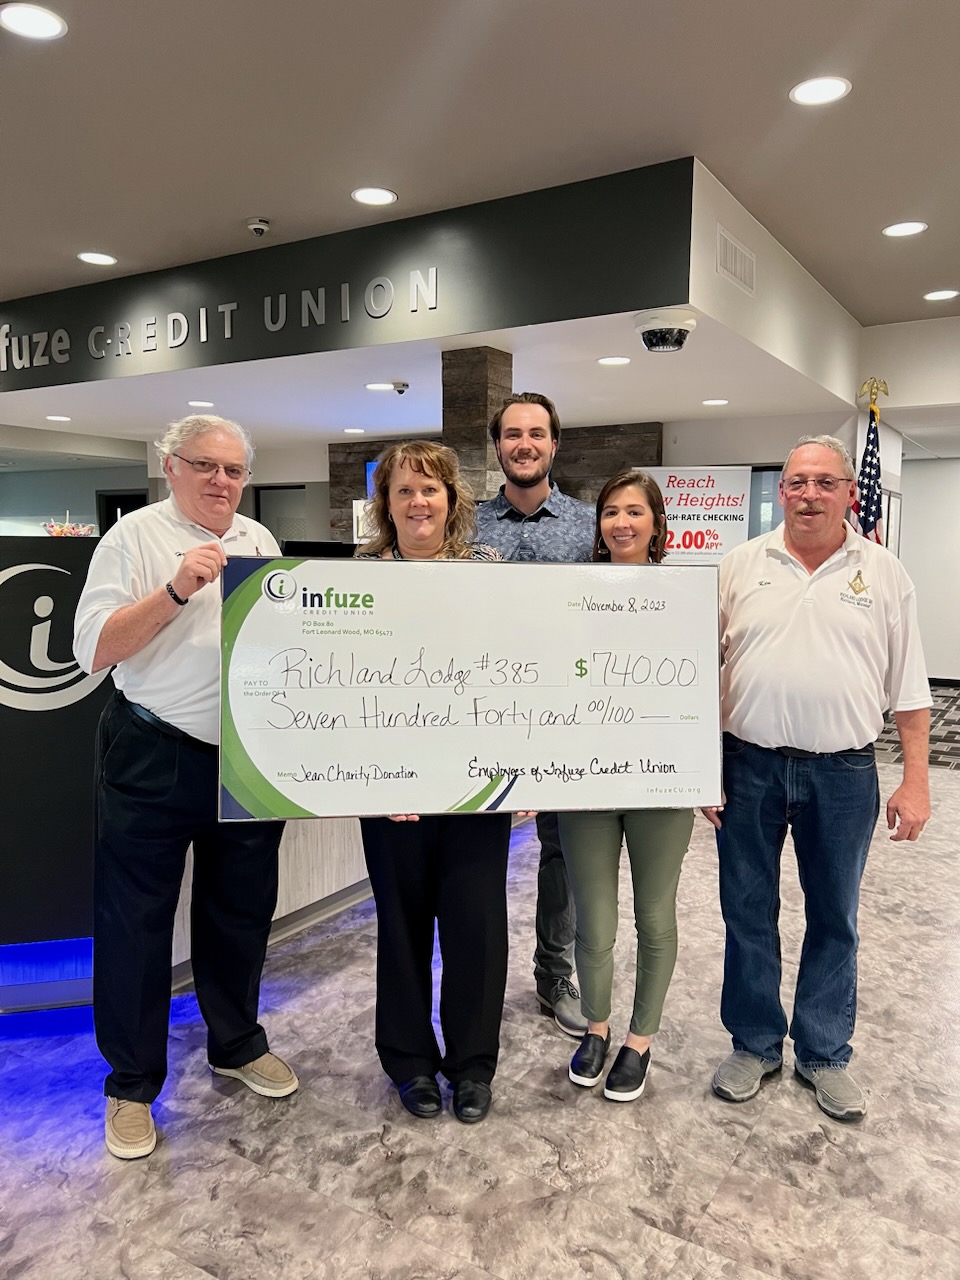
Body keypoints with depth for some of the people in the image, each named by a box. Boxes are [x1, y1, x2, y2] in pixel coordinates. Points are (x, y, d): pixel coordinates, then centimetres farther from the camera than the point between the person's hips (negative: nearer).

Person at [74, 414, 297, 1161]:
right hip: (154, 759, -4)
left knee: (241, 911, 17)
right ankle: (132, 1084, 25)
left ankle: (237, 1043, 38)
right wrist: (176, 590, -22)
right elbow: (94, 649, -13)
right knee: (135, 922, 6)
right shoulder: (135, 537, -5)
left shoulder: (260, 541, 10)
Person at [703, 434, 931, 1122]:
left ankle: (824, 1054, 32)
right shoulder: (741, 565, 3)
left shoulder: (884, 573, 2)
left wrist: (916, 781, -2)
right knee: (747, 913, 11)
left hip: (842, 774, 0)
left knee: (834, 920, 13)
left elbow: (909, 688, 3)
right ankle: (755, 1044, 31)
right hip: (748, 767, 1)